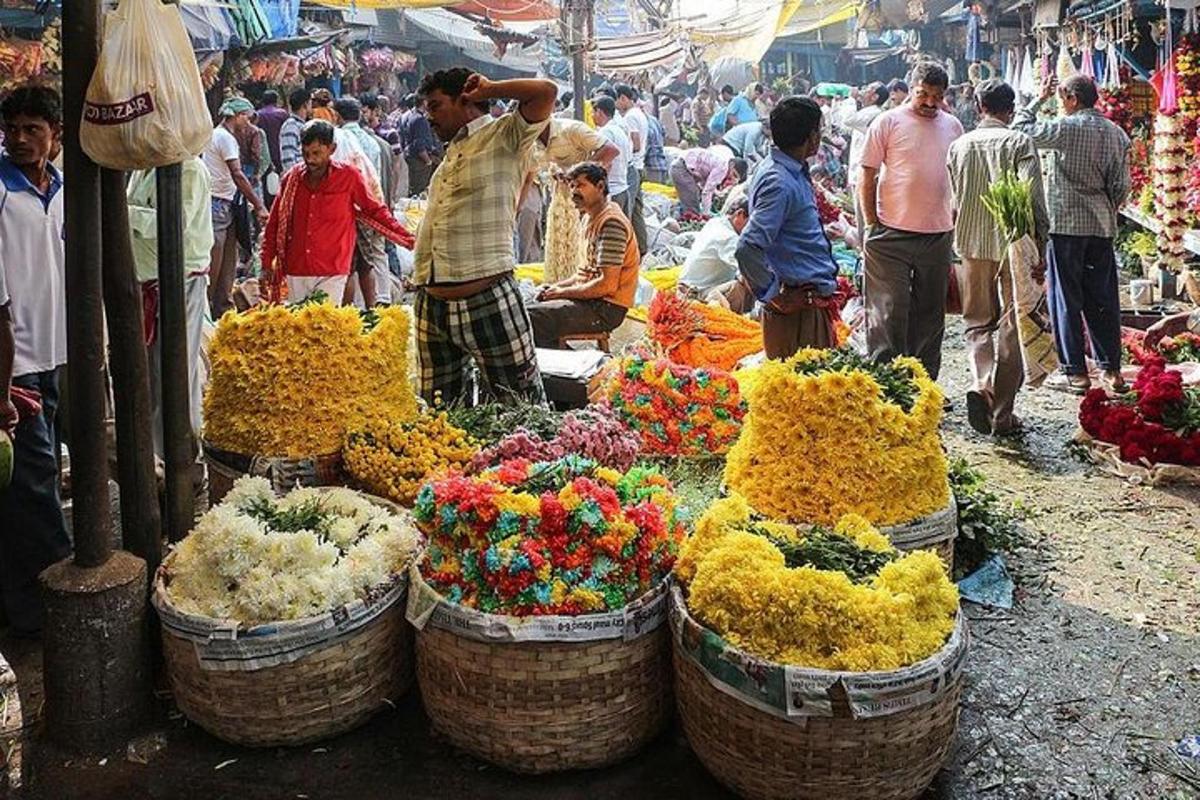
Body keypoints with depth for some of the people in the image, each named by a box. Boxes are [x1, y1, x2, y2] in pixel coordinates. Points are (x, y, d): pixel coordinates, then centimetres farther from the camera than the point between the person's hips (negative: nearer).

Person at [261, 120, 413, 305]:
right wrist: (267, 263, 12)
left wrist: (408, 240, 2)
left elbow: (375, 211, 6)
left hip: (331, 275, -3)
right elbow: (275, 223, 13)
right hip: (296, 273, 3)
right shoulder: (292, 179, 6)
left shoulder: (348, 177, -3)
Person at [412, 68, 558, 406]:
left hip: (487, 300, -8)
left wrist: (488, 90, -2)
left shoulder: (503, 135, 0)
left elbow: (546, 91, -15)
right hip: (432, 306, 8)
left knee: (521, 407, -1)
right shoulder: (451, 152, 22)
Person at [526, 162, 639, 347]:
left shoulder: (611, 223, -17)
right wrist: (558, 286, 8)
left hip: (607, 309, -10)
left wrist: (563, 292, -12)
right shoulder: (591, 218, 14)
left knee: (532, 316, -22)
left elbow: (607, 285, -22)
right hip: (591, 299, 10)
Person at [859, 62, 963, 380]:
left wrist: (955, 219, 13)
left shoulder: (953, 126, 11)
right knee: (889, 311, -5)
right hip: (892, 233, -5)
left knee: (931, 312, 12)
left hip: (938, 234, 5)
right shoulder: (888, 122, -3)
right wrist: (871, 224, -7)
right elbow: (868, 177, -3)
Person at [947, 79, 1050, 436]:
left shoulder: (959, 145, 5)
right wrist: (1040, 240, -7)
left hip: (973, 244, 3)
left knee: (978, 323, 15)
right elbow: (1032, 196, -14)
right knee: (1012, 330, 6)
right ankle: (1002, 414, 8)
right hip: (1014, 245, -3)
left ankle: (983, 384, -12)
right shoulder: (1020, 143, -6)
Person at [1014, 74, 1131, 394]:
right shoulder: (1117, 134, 7)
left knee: (1067, 300, 1)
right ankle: (1112, 370, 13)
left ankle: (1076, 372, 2)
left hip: (1066, 224, -5)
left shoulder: (1067, 128, -11)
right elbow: (1122, 185, 8)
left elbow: (1020, 129, -4)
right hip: (1102, 227, 6)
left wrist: (1038, 99, 7)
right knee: (1103, 299, 10)